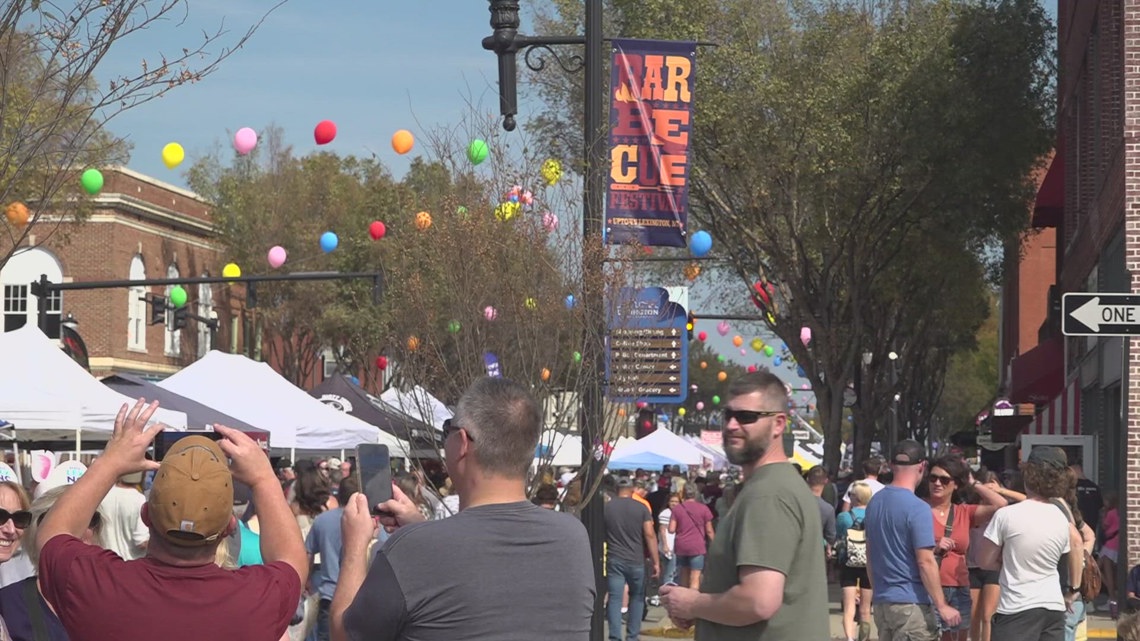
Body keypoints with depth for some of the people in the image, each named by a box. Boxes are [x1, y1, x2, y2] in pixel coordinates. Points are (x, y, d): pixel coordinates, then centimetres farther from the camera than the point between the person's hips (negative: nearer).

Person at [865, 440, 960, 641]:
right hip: (911, 604, -8)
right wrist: (942, 606, -13)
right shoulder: (917, 508, -15)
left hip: (881, 602, 8)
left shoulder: (875, 502, 9)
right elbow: (925, 562, -17)